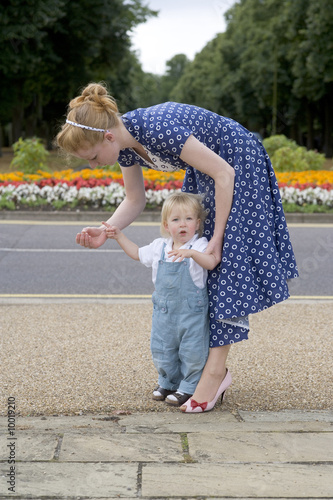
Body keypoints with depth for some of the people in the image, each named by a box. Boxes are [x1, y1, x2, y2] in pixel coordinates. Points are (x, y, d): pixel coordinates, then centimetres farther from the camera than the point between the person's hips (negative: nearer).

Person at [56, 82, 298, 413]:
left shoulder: (158, 130, -36)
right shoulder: (124, 142, -10)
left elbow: (224, 173, -29)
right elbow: (135, 201, 1)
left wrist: (218, 236, -24)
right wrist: (105, 231, -18)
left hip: (238, 165, -9)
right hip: (203, 171, 9)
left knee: (227, 258, -12)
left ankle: (216, 370, -9)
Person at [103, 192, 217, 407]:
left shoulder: (199, 246, -9)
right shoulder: (159, 247, 6)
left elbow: (212, 263, -28)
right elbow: (137, 253, 23)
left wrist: (191, 253, -43)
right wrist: (119, 235, 19)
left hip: (192, 312, -5)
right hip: (164, 311, 5)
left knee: (192, 352, 1)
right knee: (161, 350, 13)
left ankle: (188, 388, 19)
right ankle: (169, 383, 34)